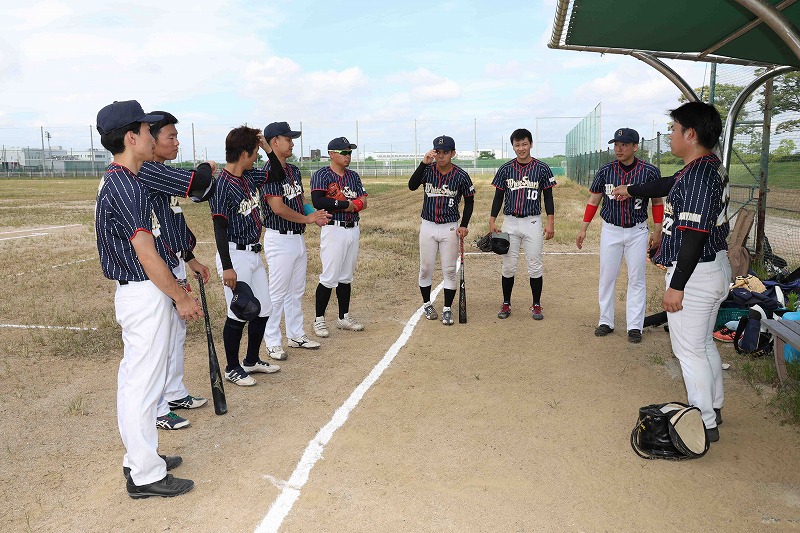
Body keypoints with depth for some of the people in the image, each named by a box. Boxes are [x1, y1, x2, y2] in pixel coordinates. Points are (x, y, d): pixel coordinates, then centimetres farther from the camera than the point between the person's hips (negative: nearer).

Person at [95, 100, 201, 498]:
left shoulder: (115, 182, 13)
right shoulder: (123, 184, -19)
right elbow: (146, 254, -22)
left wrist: (178, 289, 17)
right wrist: (180, 298, -13)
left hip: (136, 292, 10)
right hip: (146, 295, -10)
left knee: (135, 381, 18)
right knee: (143, 386, 0)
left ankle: (139, 458, 33)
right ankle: (146, 476, 12)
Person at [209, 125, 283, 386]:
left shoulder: (249, 177, 7)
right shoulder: (222, 185, -16)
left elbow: (278, 174, 20)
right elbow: (220, 229, -18)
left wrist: (265, 145, 9)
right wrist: (227, 267, -21)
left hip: (254, 254, 9)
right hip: (235, 255, -9)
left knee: (263, 310, 14)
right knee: (239, 314, 0)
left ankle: (252, 360, 31)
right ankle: (232, 368, 18)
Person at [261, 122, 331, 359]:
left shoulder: (294, 170, 13)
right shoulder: (269, 171, -14)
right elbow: (278, 207, -22)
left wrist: (315, 215, -2)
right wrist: (306, 219, -11)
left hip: (298, 237, 9)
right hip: (279, 239, -9)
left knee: (296, 291, 16)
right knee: (277, 293, -1)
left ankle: (296, 335, 28)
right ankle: (272, 342, 11)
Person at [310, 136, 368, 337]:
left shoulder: (354, 176, 14)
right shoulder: (321, 175, -6)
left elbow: (363, 202, 6)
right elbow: (318, 201, -20)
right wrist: (345, 204, -15)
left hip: (353, 229, 6)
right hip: (333, 230, -6)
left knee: (346, 276, 13)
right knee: (329, 277, -6)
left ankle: (344, 317, 22)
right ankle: (319, 320, 6)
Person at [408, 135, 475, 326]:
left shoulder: (461, 175, -6)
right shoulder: (427, 170, -4)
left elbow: (469, 201, 6)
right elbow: (412, 185, -21)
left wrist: (464, 225, -3)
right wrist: (424, 163, -29)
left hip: (450, 228, -1)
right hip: (428, 226, 1)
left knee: (449, 270, 3)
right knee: (426, 268, 9)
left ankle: (447, 309, 15)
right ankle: (427, 304, 28)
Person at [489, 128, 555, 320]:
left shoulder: (542, 169, 0)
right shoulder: (505, 169, 4)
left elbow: (548, 197, 3)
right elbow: (498, 196, 8)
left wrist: (550, 222, -4)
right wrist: (492, 221, 1)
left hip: (532, 222, -1)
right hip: (510, 222, 1)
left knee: (534, 266, 2)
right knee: (508, 265, 6)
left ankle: (536, 305, 15)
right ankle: (506, 304, 18)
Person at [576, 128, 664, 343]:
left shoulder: (649, 171, -7)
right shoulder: (605, 171, -3)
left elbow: (657, 202, 4)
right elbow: (593, 200, 4)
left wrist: (657, 232, -1)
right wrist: (583, 228, 1)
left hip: (637, 232, -1)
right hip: (610, 230, 2)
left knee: (637, 279, 3)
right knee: (606, 278, 6)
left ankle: (635, 326, 10)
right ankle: (606, 321, 17)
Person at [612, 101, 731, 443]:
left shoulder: (699, 174, -22)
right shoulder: (711, 168, 10)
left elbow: (694, 234, -26)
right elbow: (668, 186, 28)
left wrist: (677, 285, -24)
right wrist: (632, 190, 43)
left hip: (695, 273, -10)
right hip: (716, 268, 10)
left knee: (689, 350, 1)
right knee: (704, 344, 22)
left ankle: (705, 426, 11)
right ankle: (713, 408, 37)